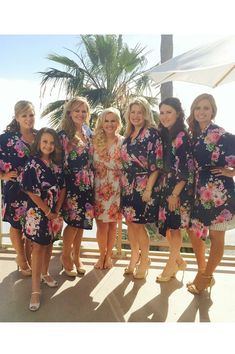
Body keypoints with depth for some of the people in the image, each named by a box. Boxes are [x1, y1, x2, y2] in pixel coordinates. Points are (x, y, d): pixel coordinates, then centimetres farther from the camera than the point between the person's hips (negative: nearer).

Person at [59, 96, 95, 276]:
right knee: (74, 221, -3)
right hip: (71, 184, -6)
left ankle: (76, 256, 26)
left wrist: (93, 181, 12)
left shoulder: (88, 134, 13)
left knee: (82, 221, 10)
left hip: (87, 184, 6)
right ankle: (66, 256, 19)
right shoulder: (63, 135, -7)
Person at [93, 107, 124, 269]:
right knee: (101, 223, 3)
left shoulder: (123, 142, -3)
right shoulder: (95, 141, 2)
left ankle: (109, 255, 28)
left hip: (116, 187, -1)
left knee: (112, 223, 9)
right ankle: (102, 255, 23)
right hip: (99, 187, 1)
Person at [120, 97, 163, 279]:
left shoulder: (151, 133, -9)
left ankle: (145, 260, 20)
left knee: (139, 224, 1)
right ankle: (134, 256, 30)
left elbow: (156, 164, -14)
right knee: (130, 222, 12)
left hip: (143, 186, -6)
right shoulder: (128, 135, 11)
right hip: (127, 185, 6)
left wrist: (149, 188, -18)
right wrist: (123, 183, 11)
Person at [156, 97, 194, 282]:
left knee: (174, 226, 2)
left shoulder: (183, 137, -12)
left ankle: (172, 265, 19)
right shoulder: (163, 136, 10)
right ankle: (179, 261, 29)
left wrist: (175, 193, -17)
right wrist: (161, 188, 9)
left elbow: (187, 170, -16)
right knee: (166, 226, 11)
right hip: (165, 188, 7)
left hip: (179, 190, -7)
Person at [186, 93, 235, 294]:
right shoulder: (193, 135, 7)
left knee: (216, 237, 8)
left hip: (219, 192, -6)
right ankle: (203, 273, 33)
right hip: (199, 191, 7)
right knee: (194, 231, 14)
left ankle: (206, 277, 25)